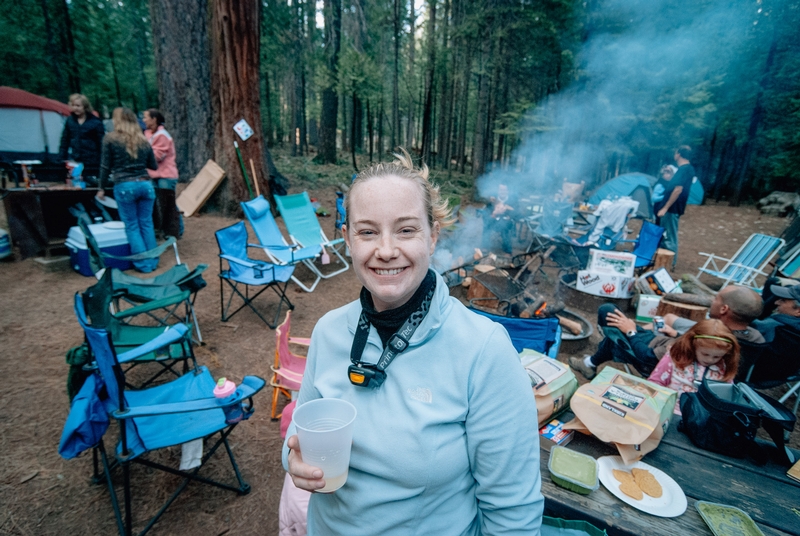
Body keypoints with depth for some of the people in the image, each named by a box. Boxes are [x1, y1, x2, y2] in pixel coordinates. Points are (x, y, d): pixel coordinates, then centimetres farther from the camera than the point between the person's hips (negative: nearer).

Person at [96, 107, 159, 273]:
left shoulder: (110, 138, 0)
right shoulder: (143, 140, 10)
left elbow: (105, 166, 1)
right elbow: (154, 166, 16)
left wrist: (102, 188, 11)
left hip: (124, 186, -3)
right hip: (145, 184, 3)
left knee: (132, 226, 5)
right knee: (147, 224, 10)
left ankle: (143, 263, 6)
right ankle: (153, 261, 14)